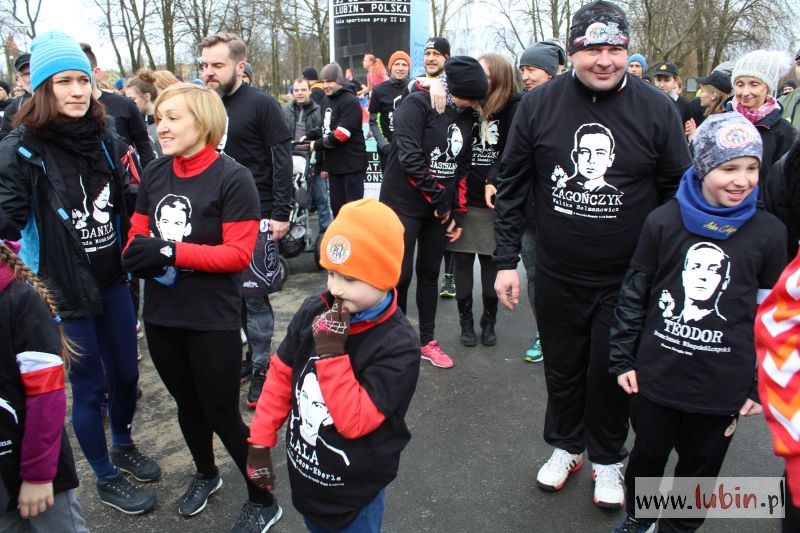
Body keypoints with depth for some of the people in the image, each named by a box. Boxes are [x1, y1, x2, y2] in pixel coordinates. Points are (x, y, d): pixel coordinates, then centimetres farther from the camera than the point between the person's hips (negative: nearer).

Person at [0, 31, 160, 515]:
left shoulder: (105, 139, 2)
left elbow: (128, 206, 8)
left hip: (113, 280, 5)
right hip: (64, 290, -4)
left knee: (126, 373, 17)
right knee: (90, 387, 8)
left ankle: (124, 446, 45)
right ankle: (106, 478, 31)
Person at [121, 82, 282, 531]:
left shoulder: (233, 178, -15)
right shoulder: (154, 175, 4)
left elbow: (239, 254, -19)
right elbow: (139, 234, 9)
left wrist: (170, 252, -24)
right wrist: (137, 254, -14)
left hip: (213, 320, -6)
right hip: (161, 314, 6)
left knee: (222, 414, 5)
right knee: (188, 405, 24)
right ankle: (206, 474, 51)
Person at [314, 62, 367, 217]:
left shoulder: (350, 101, -12)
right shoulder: (325, 101, 15)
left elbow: (340, 135, -20)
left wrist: (317, 145, -8)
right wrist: (324, 164, 18)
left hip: (352, 165, -8)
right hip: (333, 166, 8)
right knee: (336, 208, 12)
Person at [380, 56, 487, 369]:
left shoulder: (465, 118, 10)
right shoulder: (417, 104, -12)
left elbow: (462, 167, 14)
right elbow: (409, 156, -21)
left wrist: (457, 212, 9)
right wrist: (439, 197, -16)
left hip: (440, 209, 6)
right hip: (404, 204, -6)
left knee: (430, 273, 12)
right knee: (401, 274, -3)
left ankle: (427, 341, 24)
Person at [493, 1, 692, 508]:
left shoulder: (658, 110, -9)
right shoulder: (539, 104, -7)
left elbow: (679, 195, -1)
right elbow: (511, 185, -1)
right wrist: (506, 261, -3)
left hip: (627, 281, -1)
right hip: (557, 277, 1)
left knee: (610, 374, 12)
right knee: (562, 369, 17)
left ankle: (608, 457, 38)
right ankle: (566, 446, 42)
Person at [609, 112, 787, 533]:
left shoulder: (768, 233, -5)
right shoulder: (663, 221, -7)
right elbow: (633, 293, 0)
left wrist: (760, 385, 3)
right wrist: (623, 359, 1)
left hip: (723, 387, 0)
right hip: (656, 375, 0)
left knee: (700, 467, 16)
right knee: (647, 454, 18)